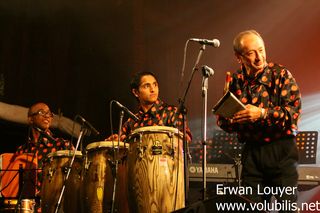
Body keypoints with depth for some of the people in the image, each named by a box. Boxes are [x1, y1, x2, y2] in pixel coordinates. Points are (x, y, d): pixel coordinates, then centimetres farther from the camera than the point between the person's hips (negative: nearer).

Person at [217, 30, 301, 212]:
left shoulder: (280, 74, -5)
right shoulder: (235, 82, 6)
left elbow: (294, 111, -14)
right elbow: (222, 120, 12)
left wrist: (262, 113, -25)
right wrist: (232, 121, -12)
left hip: (281, 149, -3)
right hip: (251, 151, 3)